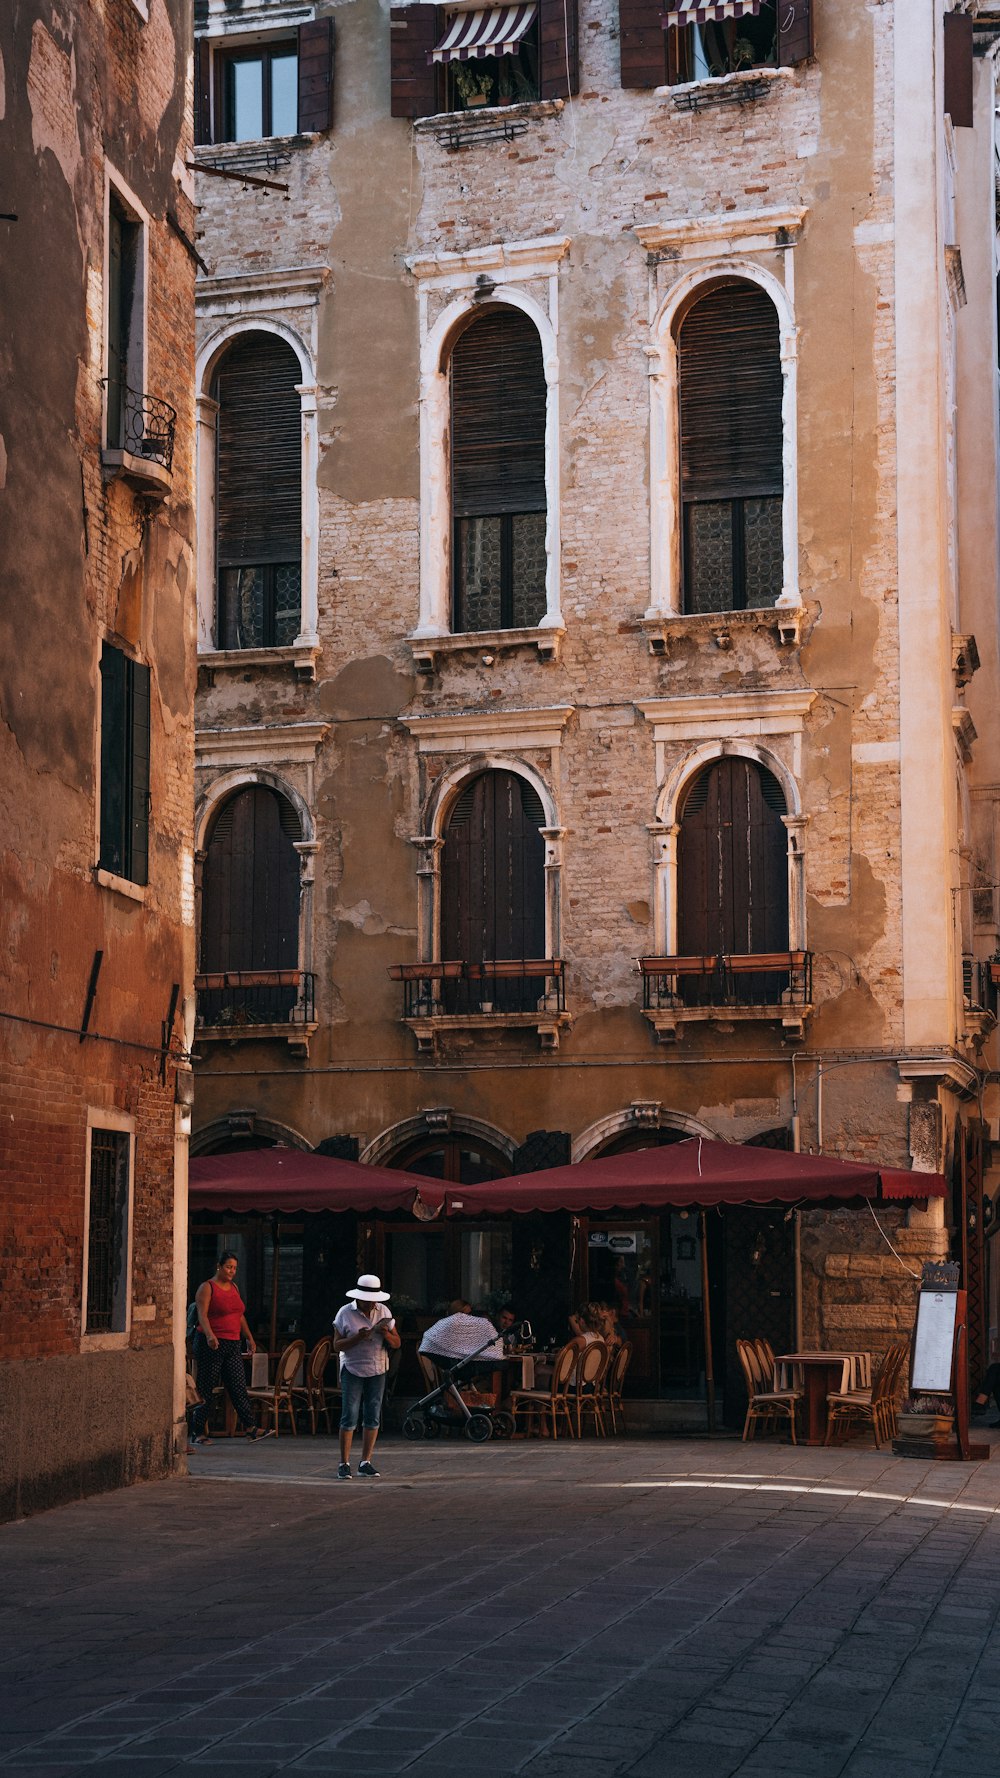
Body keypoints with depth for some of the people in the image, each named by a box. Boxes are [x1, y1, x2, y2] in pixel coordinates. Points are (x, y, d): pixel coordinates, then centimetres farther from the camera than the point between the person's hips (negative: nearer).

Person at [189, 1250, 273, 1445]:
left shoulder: (233, 1287, 17)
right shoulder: (207, 1288, -6)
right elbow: (202, 1315, -18)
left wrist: (249, 1338, 24)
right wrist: (209, 1335, -33)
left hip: (232, 1345, 7)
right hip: (211, 1344, -7)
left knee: (239, 1387, 1)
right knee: (205, 1389, -2)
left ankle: (250, 1428, 0)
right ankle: (197, 1432, 3)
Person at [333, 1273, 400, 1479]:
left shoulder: (383, 1312, 4)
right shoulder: (345, 1313, -5)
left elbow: (396, 1344, 5)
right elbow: (337, 1346, -7)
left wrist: (386, 1334, -16)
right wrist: (357, 1338, -23)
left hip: (377, 1370, 4)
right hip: (352, 1370, -4)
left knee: (373, 1417, 3)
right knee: (349, 1417, -8)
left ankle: (366, 1462, 10)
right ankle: (344, 1464, -5)